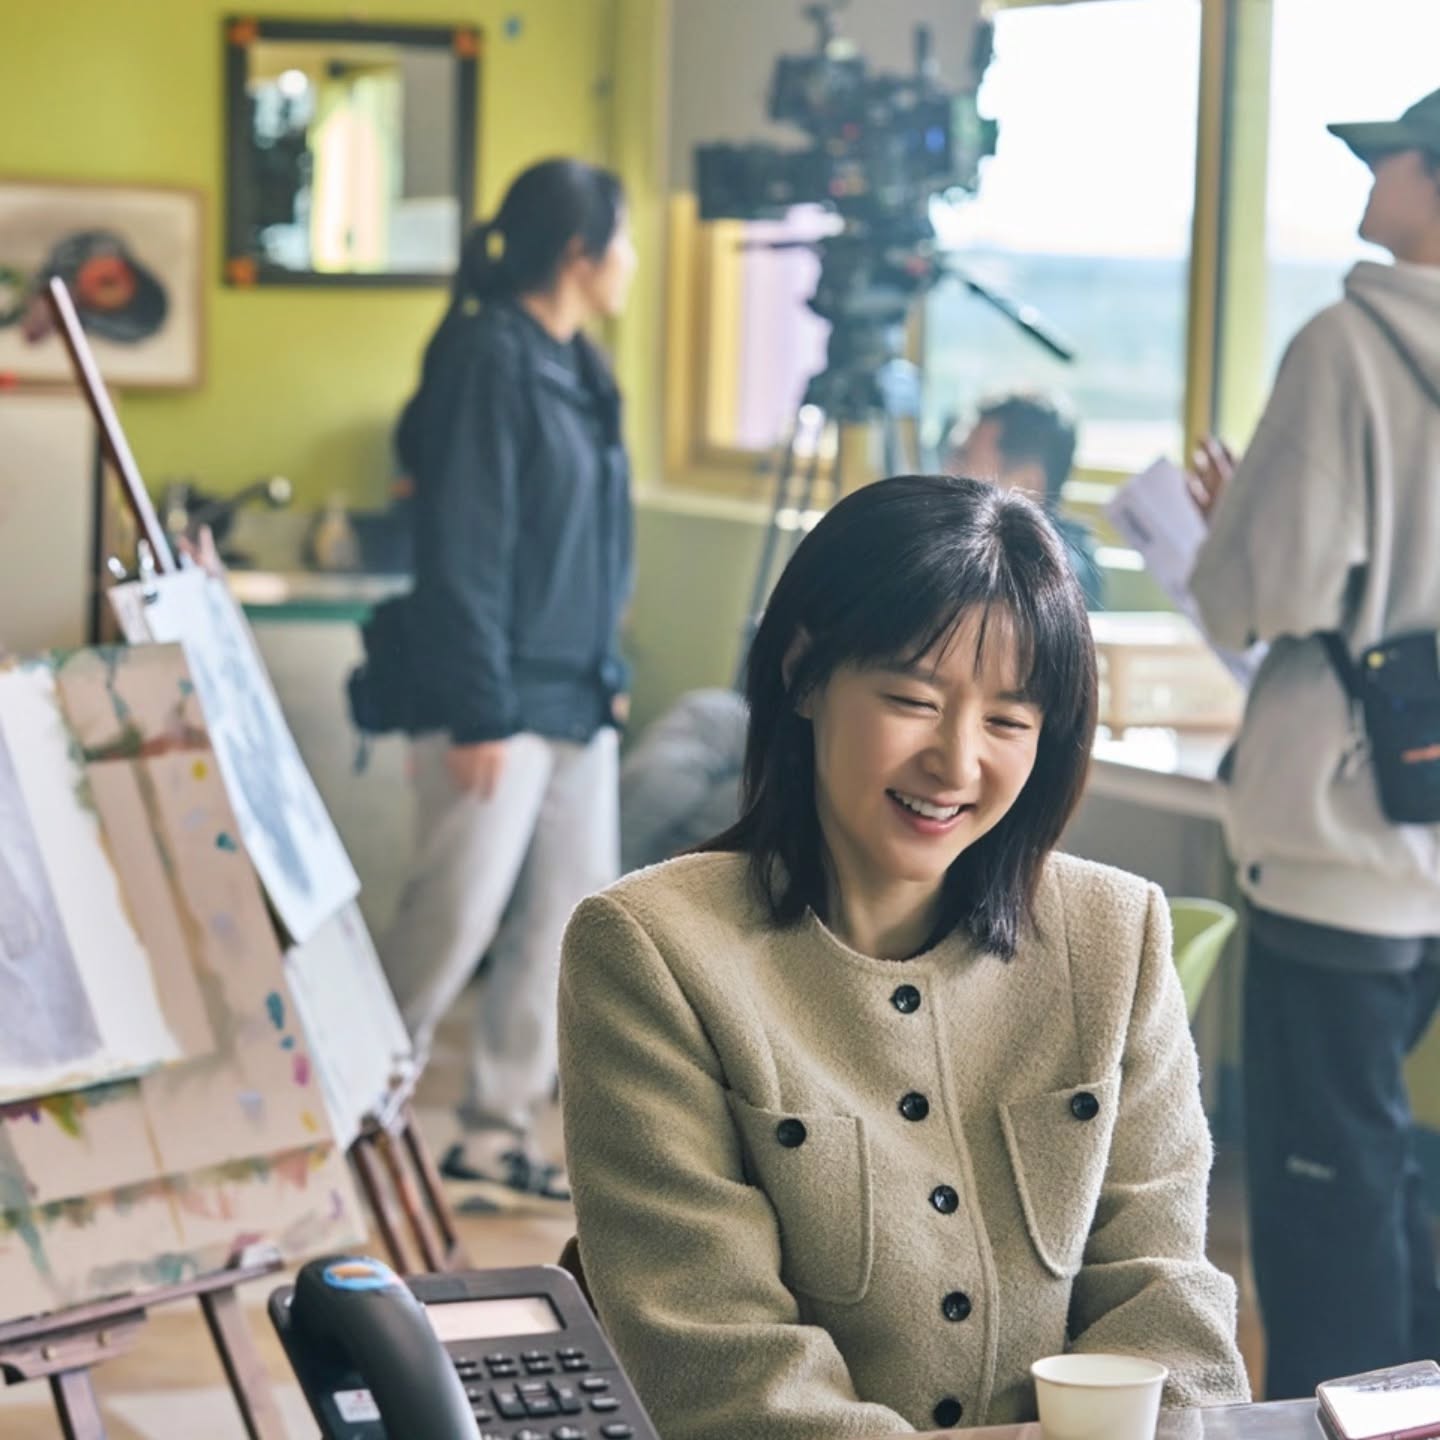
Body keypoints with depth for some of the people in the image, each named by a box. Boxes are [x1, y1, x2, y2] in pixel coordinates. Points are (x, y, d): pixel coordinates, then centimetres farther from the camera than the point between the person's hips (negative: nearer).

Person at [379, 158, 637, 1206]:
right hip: (504, 699, -9)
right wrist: (477, 713, -20)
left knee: (572, 908, 8)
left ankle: (497, 1130, 16)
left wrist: (610, 670, 15)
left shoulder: (579, 368, 14)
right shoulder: (489, 359, -14)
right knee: (456, 918, -5)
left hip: (580, 698, 9)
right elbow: (462, 548, -18)